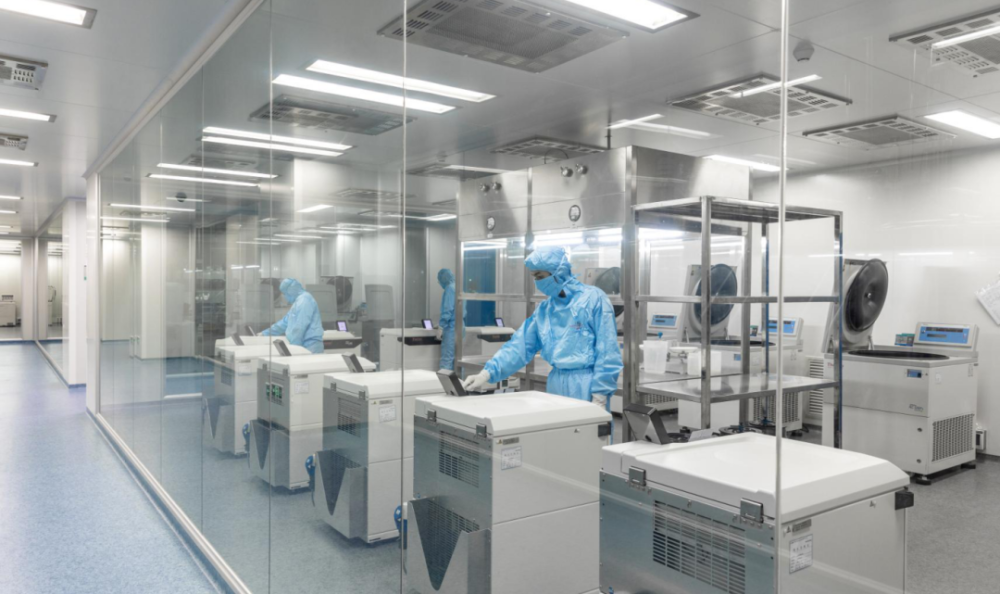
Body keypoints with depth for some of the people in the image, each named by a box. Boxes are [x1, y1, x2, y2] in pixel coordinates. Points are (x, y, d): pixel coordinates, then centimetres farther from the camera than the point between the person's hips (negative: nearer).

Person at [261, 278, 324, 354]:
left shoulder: (304, 300, -11)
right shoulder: (298, 301, 24)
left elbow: (300, 327, -18)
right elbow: (285, 322, 29)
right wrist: (266, 333, 29)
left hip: (310, 346, -10)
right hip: (304, 345, 10)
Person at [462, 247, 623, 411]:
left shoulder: (593, 298, -9)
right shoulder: (544, 309, 9)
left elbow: (607, 349, -11)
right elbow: (520, 345, 5)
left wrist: (600, 394, -15)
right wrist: (488, 373, -7)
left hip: (587, 384, -6)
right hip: (556, 383, 6)